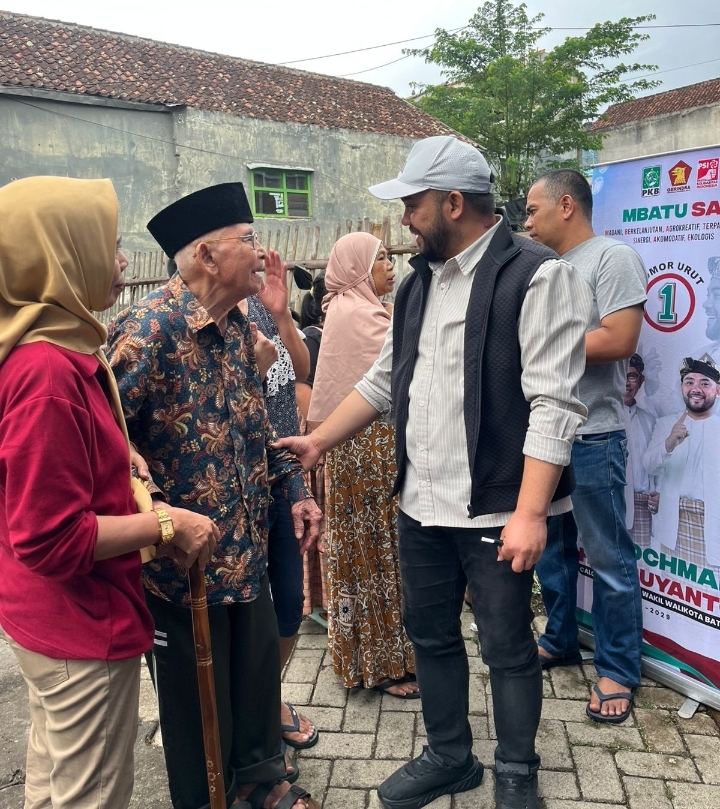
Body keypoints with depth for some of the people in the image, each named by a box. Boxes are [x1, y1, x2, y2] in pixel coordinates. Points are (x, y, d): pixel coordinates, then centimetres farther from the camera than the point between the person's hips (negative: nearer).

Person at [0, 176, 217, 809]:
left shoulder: (52, 348, 3)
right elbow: (51, 540, -28)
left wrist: (118, 457, 2)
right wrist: (166, 525, -19)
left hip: (51, 615, 10)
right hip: (82, 623, -10)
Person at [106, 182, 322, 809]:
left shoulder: (240, 324, 6)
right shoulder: (151, 326, -21)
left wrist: (295, 489, 8)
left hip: (248, 545, 7)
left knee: (260, 666, 22)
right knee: (197, 689, 14)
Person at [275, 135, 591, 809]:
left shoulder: (536, 277, -12)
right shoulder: (419, 281, 11)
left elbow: (553, 404, -18)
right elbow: (384, 380, 17)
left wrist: (529, 512, -23)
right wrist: (317, 441, 16)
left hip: (495, 511, -7)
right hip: (420, 504, 7)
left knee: (507, 648, 10)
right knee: (430, 636, 18)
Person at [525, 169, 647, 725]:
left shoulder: (613, 258, -9)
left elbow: (618, 341, -20)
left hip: (592, 436, -8)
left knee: (608, 558, 3)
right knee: (551, 547, 17)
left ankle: (619, 671, 18)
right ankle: (560, 641, 35)